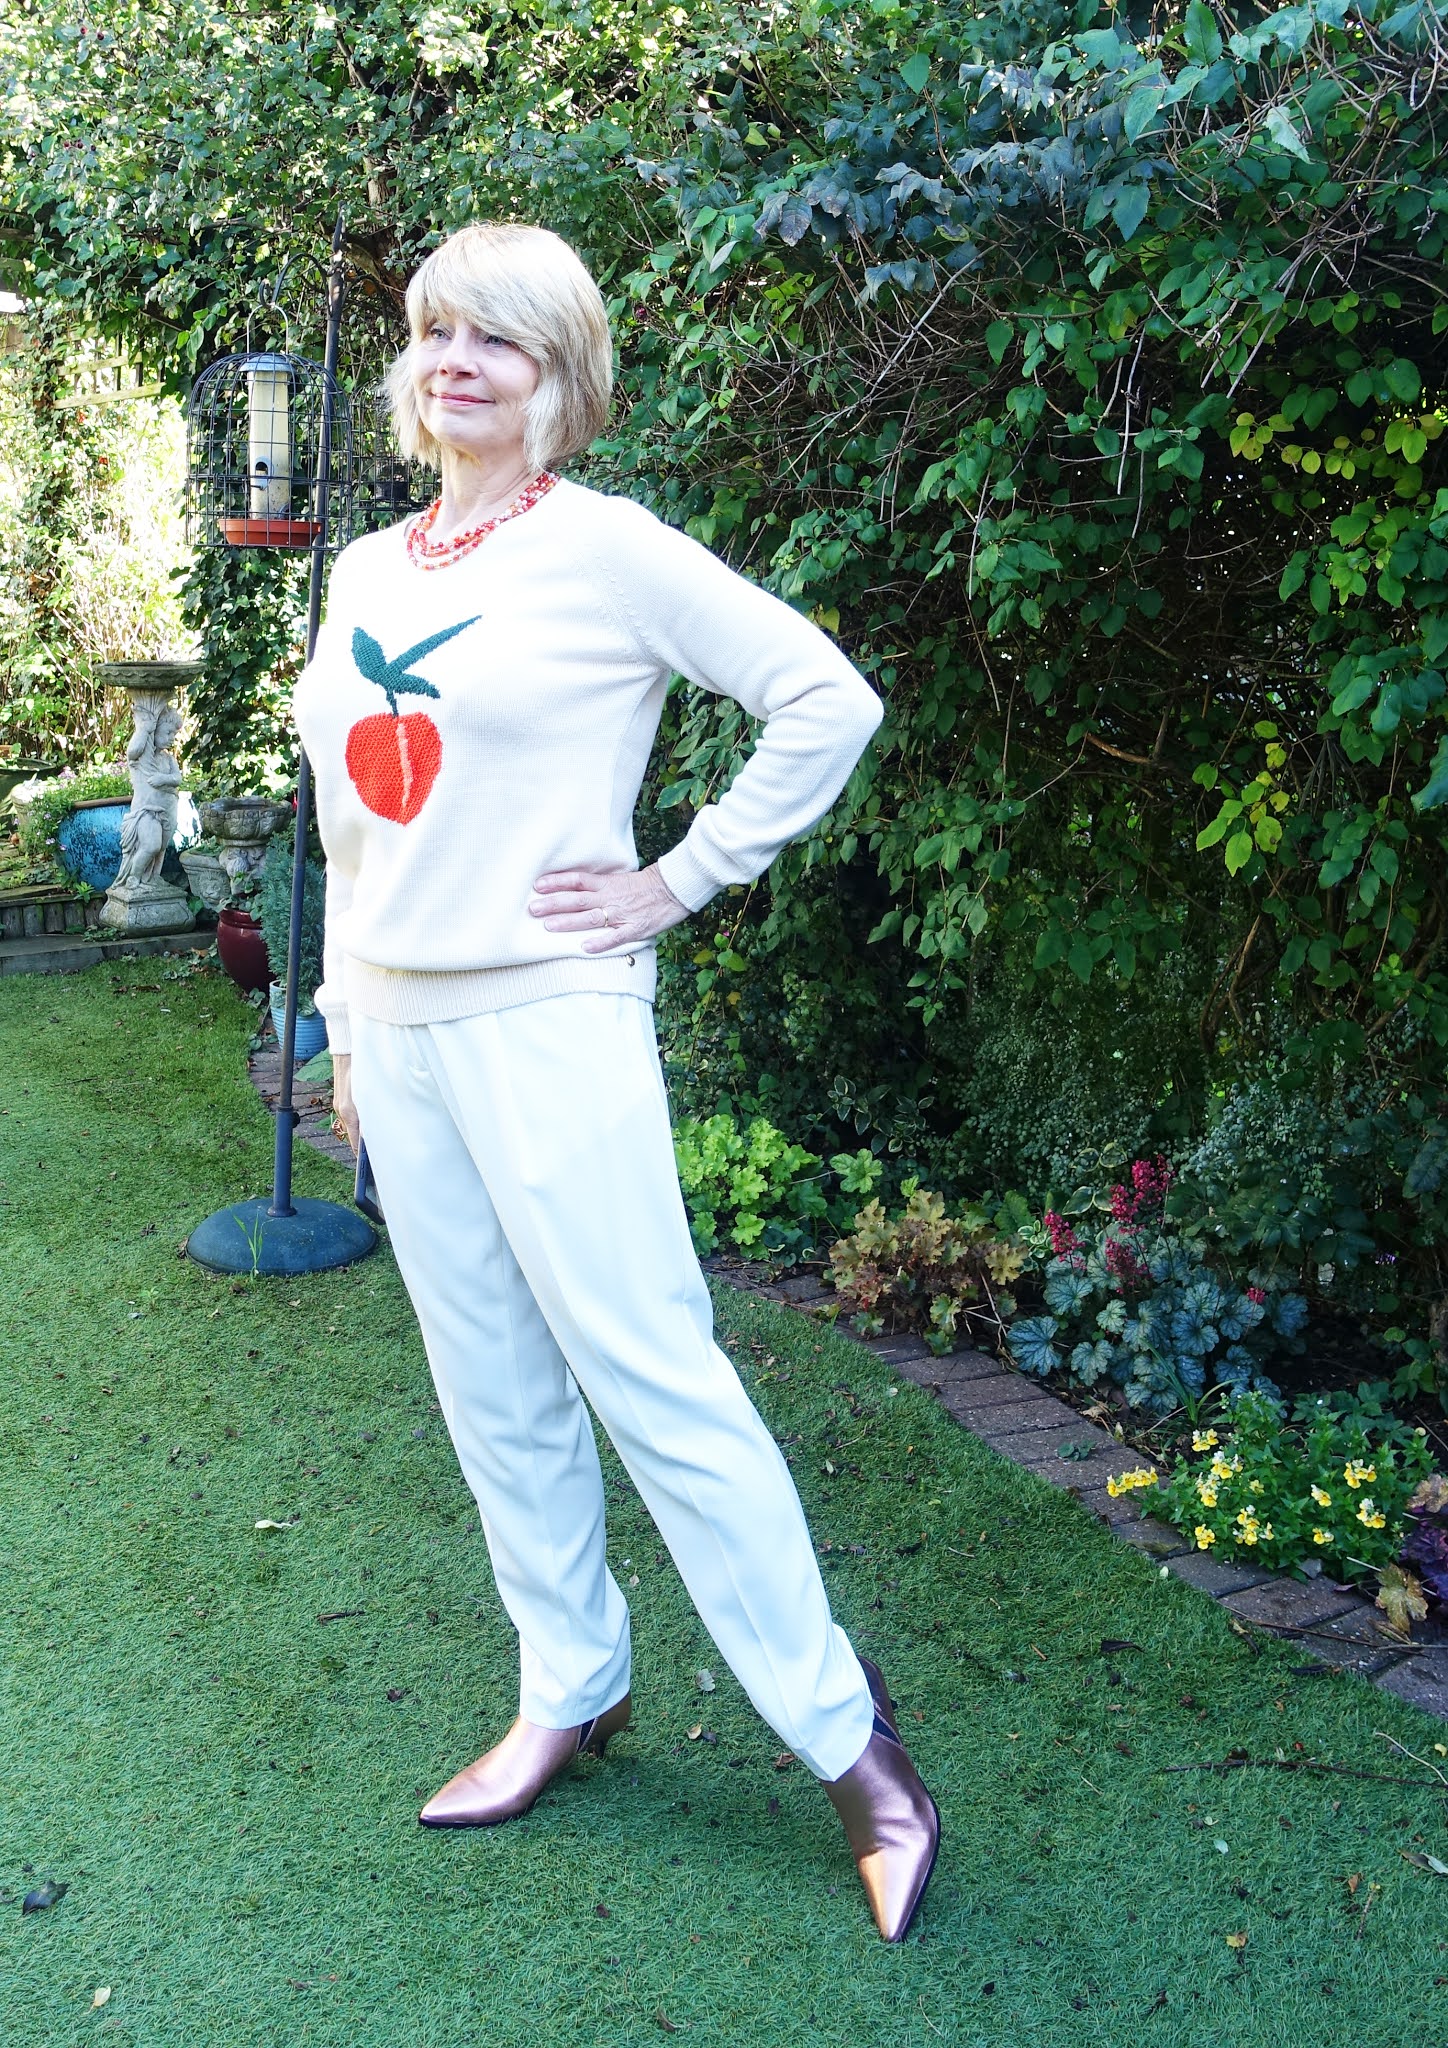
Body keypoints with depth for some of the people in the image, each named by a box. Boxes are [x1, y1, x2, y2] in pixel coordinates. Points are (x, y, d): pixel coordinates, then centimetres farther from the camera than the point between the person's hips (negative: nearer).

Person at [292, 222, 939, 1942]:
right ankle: (569, 1694, 29)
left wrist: (683, 881, -8)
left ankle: (847, 1740, 7)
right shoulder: (364, 575, 14)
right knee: (494, 1397, 12)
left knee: (655, 1382, -6)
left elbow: (828, 700, -8)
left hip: (546, 1026, -6)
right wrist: (347, 1028, 18)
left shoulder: (605, 549, -6)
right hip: (394, 1030, 7)